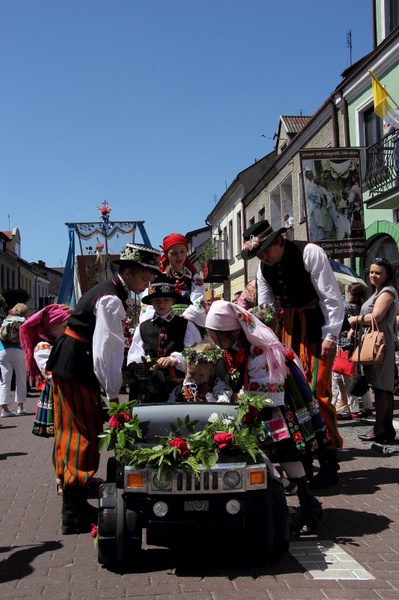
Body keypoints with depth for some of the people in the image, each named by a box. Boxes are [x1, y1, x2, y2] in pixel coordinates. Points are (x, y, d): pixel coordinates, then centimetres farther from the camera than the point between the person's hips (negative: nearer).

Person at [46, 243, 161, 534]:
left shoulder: (107, 291, 14)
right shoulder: (112, 300, -18)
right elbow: (107, 349, -23)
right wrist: (113, 394, -20)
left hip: (65, 367, 10)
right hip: (76, 369, -10)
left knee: (72, 432, 15)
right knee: (84, 433, -5)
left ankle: (72, 502, 28)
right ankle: (75, 515, 1)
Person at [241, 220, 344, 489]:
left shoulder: (309, 253, -15)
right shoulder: (264, 268, 4)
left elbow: (332, 297, -14)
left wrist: (331, 335, -16)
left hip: (317, 330, -6)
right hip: (289, 332, 7)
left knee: (318, 394, -10)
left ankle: (329, 464, 1)